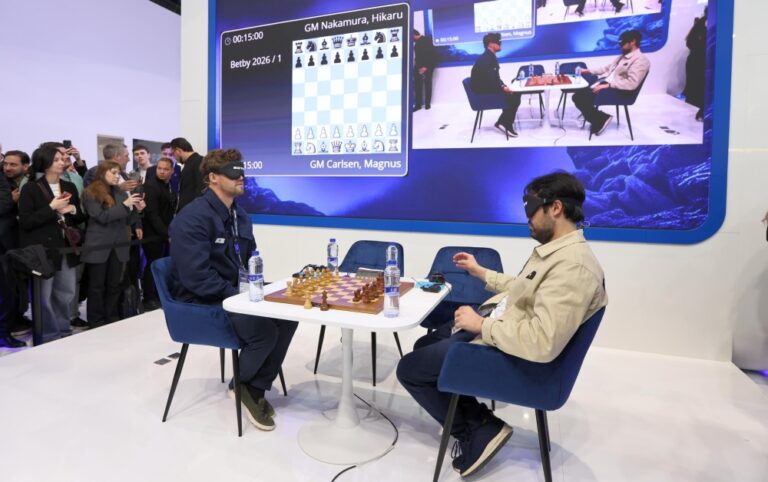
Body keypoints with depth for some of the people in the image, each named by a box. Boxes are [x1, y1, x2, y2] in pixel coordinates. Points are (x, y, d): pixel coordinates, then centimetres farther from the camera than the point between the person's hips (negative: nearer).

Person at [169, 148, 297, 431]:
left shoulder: (240, 214, 8)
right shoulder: (193, 218, -19)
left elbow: (251, 260, 17)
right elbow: (197, 277, -26)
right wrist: (237, 296, -22)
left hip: (236, 293, 8)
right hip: (202, 300, -8)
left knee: (287, 316, -11)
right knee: (264, 330, -26)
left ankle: (256, 389, 3)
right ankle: (243, 386, 5)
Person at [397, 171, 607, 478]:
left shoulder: (573, 266, -28)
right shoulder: (556, 249, 5)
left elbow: (542, 343, -35)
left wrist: (481, 324, -25)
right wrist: (481, 272, 23)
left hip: (502, 349, -11)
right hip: (490, 327, 11)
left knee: (409, 369, -4)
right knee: (424, 347, 22)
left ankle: (478, 432, 10)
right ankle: (477, 419, 18)